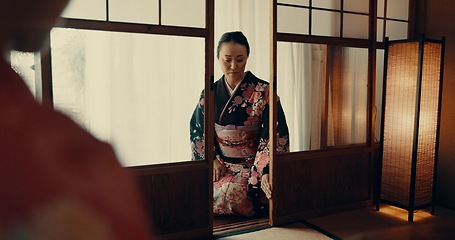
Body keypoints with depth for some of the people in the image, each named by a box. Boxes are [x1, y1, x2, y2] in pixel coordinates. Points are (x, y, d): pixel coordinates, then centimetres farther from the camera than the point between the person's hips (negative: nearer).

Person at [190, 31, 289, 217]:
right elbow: (198, 130, 10)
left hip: (253, 165, -3)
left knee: (232, 194, -30)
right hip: (219, 165, 4)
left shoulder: (264, 92, -7)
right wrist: (212, 159, -3)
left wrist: (266, 172, -24)